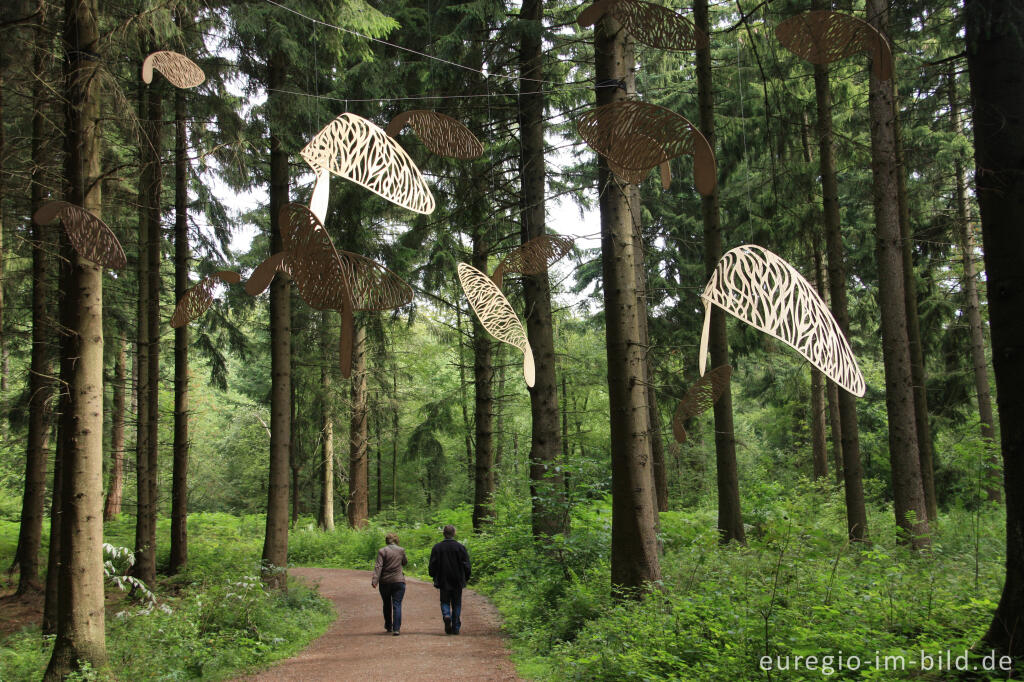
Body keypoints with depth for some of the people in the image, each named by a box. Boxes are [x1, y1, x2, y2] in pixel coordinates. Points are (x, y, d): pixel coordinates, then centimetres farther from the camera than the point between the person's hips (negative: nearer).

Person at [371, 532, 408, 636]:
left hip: (385, 582, 0)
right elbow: (404, 562, 17)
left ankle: (388, 626, 30)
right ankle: (396, 628, -13)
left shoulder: (382, 551, -4)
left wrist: (375, 580, -20)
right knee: (397, 605, -2)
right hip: (398, 581, 0)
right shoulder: (401, 550, 1)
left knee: (387, 604, 17)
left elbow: (378, 566, -14)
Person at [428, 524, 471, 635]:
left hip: (443, 581, 0)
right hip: (457, 582, 0)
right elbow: (466, 565, -3)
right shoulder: (460, 547, -5)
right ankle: (456, 628, 9)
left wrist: (434, 577, 15)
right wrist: (466, 578, 9)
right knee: (456, 604, 9)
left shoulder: (437, 547, -2)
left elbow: (432, 565, 1)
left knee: (445, 601, 12)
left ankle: (446, 615, -18)